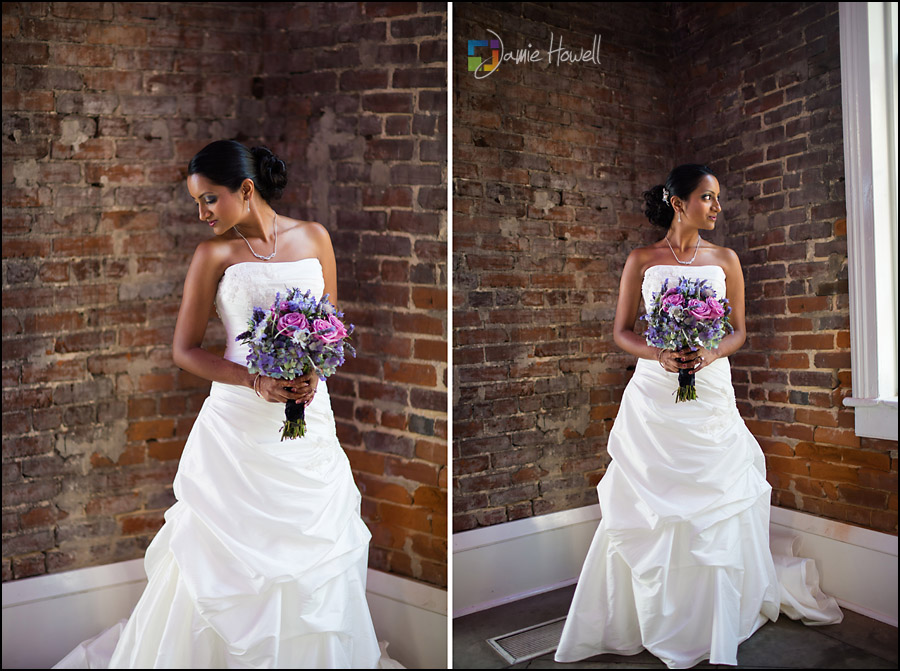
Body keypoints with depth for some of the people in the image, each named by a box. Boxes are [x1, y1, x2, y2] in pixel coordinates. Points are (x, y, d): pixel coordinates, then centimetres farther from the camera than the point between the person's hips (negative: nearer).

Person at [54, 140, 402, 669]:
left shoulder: (314, 238, 5)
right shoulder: (215, 253, -1)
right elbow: (185, 350, -1)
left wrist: (314, 371, -8)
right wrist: (255, 381, -16)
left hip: (309, 414, 3)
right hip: (240, 420, -2)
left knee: (316, 545, 13)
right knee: (231, 550, 7)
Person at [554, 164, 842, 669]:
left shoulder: (725, 260, 8)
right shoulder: (642, 261, 3)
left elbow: (739, 331, 9)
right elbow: (622, 331, 4)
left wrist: (711, 354, -11)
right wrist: (658, 354, -14)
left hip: (710, 391, 2)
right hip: (653, 393, -1)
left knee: (715, 501, 4)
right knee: (648, 506, 4)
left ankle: (712, 623, 24)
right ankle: (649, 616, 24)